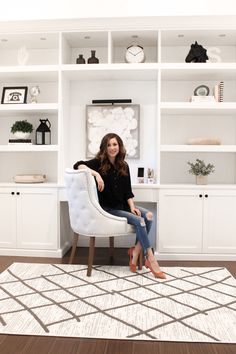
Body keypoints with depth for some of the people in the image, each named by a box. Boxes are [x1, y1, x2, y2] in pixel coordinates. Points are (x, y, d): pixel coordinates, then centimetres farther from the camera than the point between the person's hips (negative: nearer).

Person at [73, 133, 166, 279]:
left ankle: (136, 251, -9)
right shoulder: (99, 163, -7)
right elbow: (78, 165, -23)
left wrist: (132, 206, -7)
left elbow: (127, 190, 9)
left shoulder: (124, 166, 9)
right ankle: (151, 260, -16)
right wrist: (96, 174, -33)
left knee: (148, 215, -19)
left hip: (122, 205, 6)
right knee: (139, 221, -24)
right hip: (106, 208, -6)